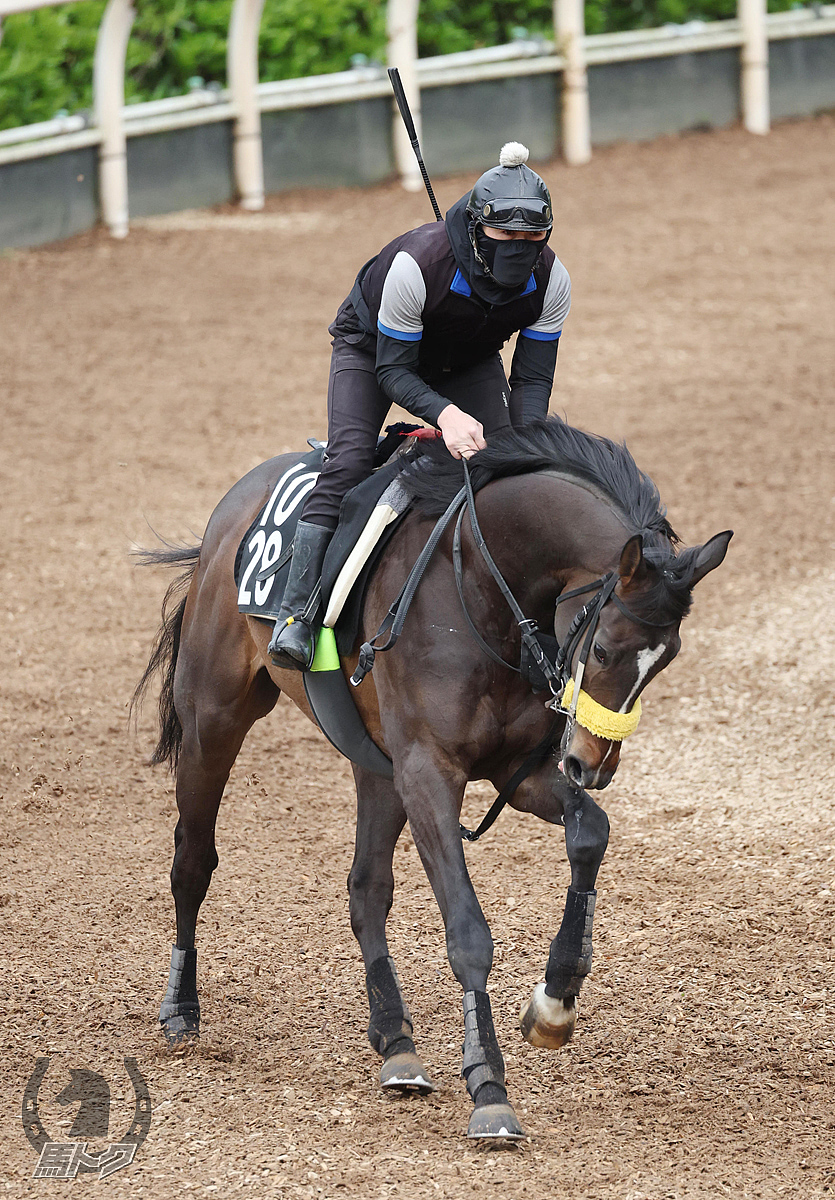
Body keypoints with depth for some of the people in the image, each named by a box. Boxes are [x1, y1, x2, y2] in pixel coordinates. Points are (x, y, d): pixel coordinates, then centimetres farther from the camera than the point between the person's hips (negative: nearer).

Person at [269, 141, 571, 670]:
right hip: (372, 346, -5)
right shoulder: (417, 264, -40)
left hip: (470, 361, 5)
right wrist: (445, 413, -50)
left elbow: (533, 381, -20)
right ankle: (296, 612, -27)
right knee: (349, 461, -24)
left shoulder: (551, 280, -27)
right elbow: (393, 370, -31)